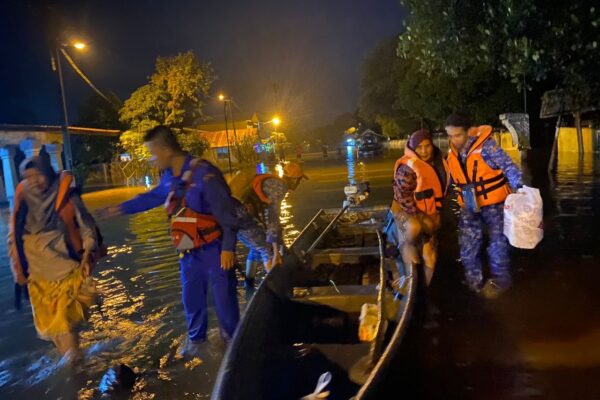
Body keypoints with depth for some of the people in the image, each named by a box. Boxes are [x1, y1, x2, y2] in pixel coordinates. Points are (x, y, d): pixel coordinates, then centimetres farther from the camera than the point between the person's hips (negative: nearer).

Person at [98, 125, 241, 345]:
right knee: (191, 298, 18)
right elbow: (152, 197, 22)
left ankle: (232, 340, 25)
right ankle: (195, 339, 38)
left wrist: (228, 247, -21)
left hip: (214, 248, -7)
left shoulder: (204, 173, -23)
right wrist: (120, 208, 26)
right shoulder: (169, 176, 2)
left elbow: (226, 212, -21)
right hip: (189, 250, 7)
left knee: (224, 298, 4)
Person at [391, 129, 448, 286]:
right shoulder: (408, 167, -21)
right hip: (407, 211, -6)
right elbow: (402, 196, -23)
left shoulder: (438, 162, 4)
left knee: (430, 258, 8)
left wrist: (436, 214, 15)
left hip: (429, 215, 6)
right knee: (414, 227, -39)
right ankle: (407, 248, -9)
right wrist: (420, 218, -23)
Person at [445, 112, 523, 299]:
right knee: (467, 247, 6)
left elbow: (509, 167, -18)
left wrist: (519, 190, -28)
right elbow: (451, 179, 12)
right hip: (469, 206, 5)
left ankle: (499, 280, 26)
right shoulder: (452, 153, -2)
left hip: (494, 203, -5)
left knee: (498, 243, 8)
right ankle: (475, 281, 25)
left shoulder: (486, 146, -20)